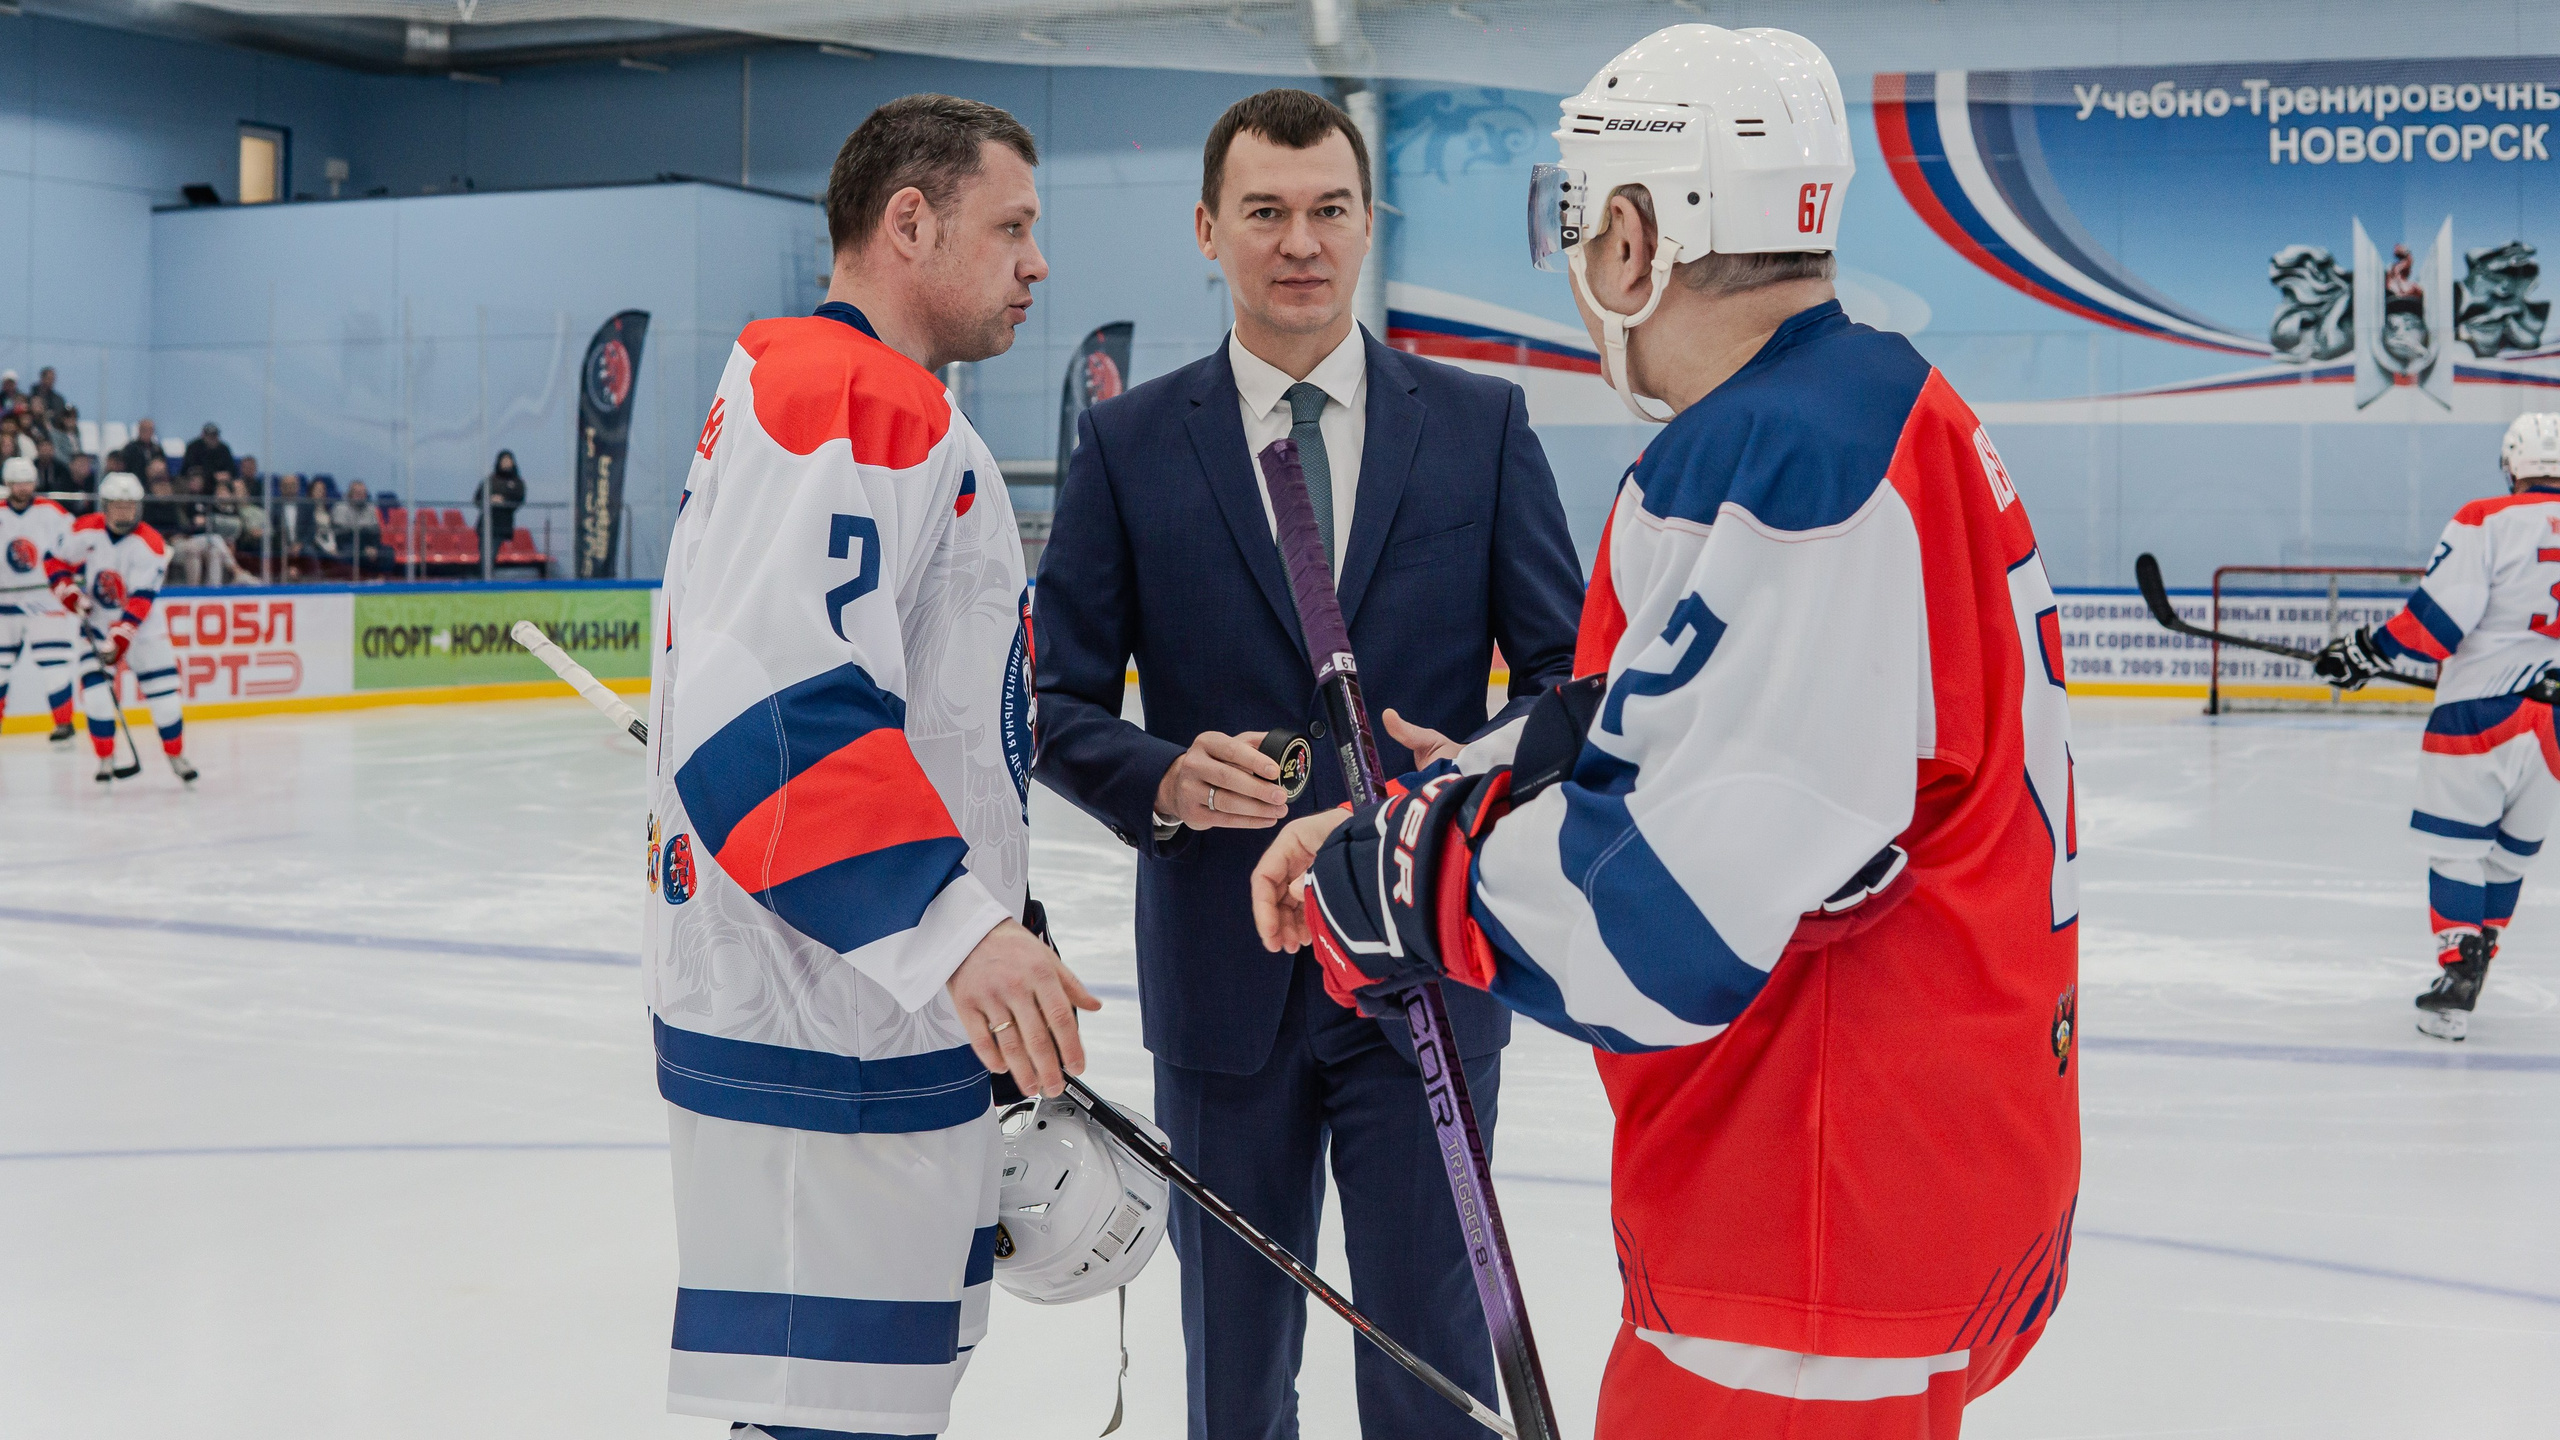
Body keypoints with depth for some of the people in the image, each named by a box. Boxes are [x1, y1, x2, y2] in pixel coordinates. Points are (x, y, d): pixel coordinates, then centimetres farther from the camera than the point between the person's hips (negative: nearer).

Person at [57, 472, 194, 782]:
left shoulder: (149, 544, -20)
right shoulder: (85, 531, -10)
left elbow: (141, 600, -26)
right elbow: (59, 562, 5)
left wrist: (121, 637, -33)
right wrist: (70, 593, -13)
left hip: (143, 627, -2)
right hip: (96, 624, 2)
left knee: (164, 693, -3)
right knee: (95, 692, -11)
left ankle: (176, 756, 16)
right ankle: (106, 759, 5)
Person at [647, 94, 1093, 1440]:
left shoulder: (848, 400, 22)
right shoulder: (845, 396, -14)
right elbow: (769, 714, -28)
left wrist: (1001, 944, 30)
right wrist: (956, 925, -32)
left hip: (876, 1012, 11)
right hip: (823, 1040, -11)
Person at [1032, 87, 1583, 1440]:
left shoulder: (1481, 424, 3)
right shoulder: (1130, 443, 2)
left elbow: (1563, 671, 3)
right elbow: (1063, 704, 2)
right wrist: (1163, 779, -19)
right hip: (1220, 972, 1)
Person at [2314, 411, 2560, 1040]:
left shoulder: (2488, 522, -7)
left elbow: (2436, 621, -14)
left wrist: (2368, 652, -5)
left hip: (2482, 712, -5)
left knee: (2457, 845, 1)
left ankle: (2457, 978, -10)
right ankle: (2471, 966, 23)